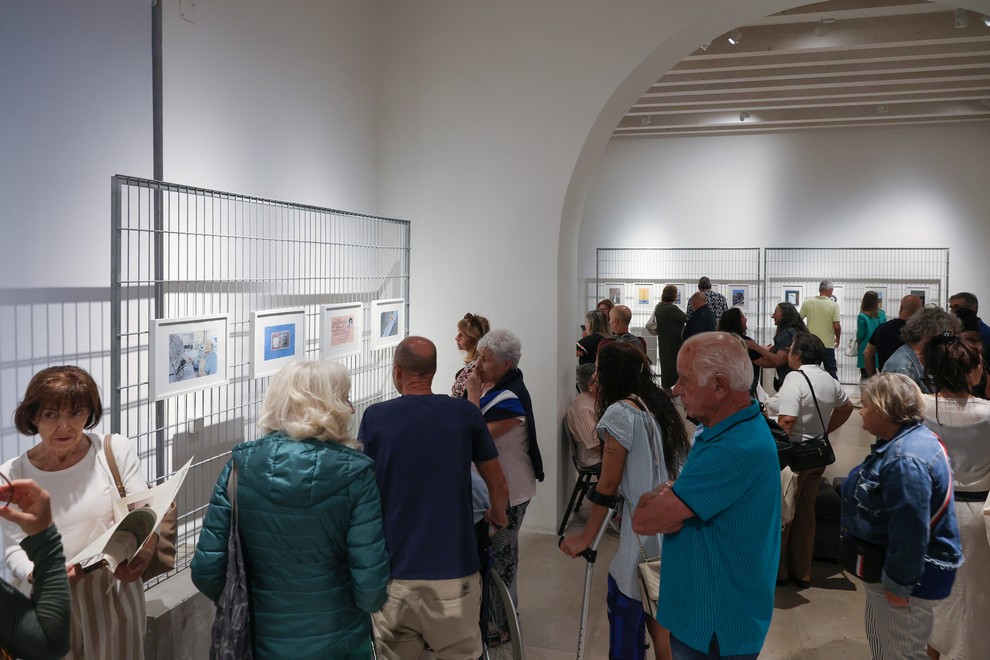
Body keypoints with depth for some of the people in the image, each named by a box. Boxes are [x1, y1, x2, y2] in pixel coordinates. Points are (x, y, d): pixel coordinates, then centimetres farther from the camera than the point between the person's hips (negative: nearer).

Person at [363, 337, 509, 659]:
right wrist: (498, 517, 29)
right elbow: (499, 488, 7)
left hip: (393, 571, 0)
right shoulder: (465, 413, -2)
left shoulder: (374, 417, -5)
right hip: (453, 571, 0)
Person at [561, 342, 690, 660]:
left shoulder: (619, 413, -13)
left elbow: (608, 485, -12)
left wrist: (586, 537, -5)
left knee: (627, 621, 1)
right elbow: (675, 467, 15)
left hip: (643, 533, -8)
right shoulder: (662, 405, 11)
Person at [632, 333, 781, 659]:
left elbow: (643, 520, -28)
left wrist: (655, 498, -8)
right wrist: (667, 501, -14)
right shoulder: (726, 428, 4)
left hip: (716, 625, -9)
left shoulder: (737, 449, -31)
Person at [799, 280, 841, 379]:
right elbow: (836, 326, -13)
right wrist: (837, 338, 6)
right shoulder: (834, 305, -10)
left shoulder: (807, 302, -4)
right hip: (828, 344, -2)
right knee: (831, 372, 10)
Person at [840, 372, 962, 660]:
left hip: (912, 576, -11)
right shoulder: (907, 439, 5)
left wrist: (898, 582, -22)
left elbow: (910, 531, -32)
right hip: (883, 565, 11)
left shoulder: (905, 460, -32)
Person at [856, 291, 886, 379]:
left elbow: (861, 334, -11)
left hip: (865, 349, -4)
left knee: (865, 375, 3)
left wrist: (858, 340, 9)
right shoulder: (882, 314, -2)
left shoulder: (862, 316, -14)